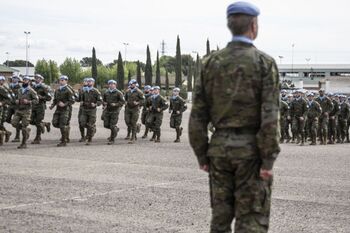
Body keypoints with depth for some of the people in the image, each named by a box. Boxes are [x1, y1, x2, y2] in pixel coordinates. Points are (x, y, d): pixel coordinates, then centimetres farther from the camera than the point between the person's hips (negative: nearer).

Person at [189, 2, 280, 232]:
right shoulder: (264, 62, -8)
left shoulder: (211, 62, 4)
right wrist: (269, 160, -12)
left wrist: (202, 155, 9)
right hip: (251, 149, -4)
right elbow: (270, 116, -15)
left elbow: (198, 114, 3)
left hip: (220, 146, 4)